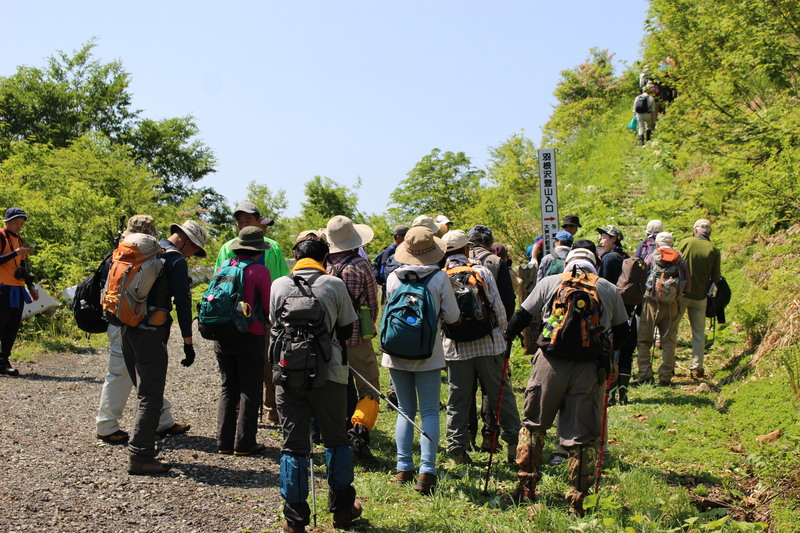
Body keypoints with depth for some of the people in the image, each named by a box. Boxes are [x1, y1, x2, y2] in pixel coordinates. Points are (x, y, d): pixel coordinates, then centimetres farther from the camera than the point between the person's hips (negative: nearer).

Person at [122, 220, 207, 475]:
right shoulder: (176, 260, -9)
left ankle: (144, 444, 27)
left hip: (127, 327, 9)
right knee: (150, 396, -6)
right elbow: (183, 302, -11)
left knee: (144, 392, 19)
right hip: (151, 332, -9)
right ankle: (140, 457, -7)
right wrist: (188, 343, -9)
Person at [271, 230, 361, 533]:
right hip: (329, 374, -1)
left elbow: (273, 326, 12)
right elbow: (346, 329, 3)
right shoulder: (335, 285, -5)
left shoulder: (278, 286, 0)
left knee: (294, 445, 8)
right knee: (336, 440, 15)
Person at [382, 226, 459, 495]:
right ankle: (426, 471, -7)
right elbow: (452, 316, -5)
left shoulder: (393, 278, -2)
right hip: (428, 354, -3)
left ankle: (404, 468, 14)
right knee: (430, 412, 1)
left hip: (397, 352, 3)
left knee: (406, 410, 13)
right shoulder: (440, 278, -9)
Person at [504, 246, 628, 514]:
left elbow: (521, 316, 8)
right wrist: (610, 357, 35)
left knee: (534, 423, 16)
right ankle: (577, 500, 12)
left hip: (551, 362, -1)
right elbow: (622, 330, 20)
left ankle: (527, 486, 20)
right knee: (583, 436, 8)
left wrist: (504, 340, 22)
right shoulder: (610, 290, 12)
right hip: (591, 368, 1)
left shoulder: (550, 282, 8)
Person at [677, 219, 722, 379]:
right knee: (699, 333, 9)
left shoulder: (686, 242, -5)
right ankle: (697, 367, 7)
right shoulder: (714, 250, -1)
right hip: (700, 296, 1)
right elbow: (716, 278, 1)